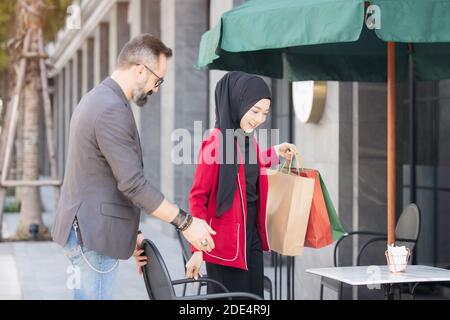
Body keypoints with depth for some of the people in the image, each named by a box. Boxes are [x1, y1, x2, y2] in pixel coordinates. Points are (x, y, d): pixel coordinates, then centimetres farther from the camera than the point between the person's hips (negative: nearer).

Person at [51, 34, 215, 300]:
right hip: (94, 235, -11)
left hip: (84, 229, 11)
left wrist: (130, 232, 22)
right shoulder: (113, 110, -19)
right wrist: (185, 222, -16)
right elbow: (133, 184, -22)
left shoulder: (96, 99, 15)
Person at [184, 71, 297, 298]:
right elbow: (198, 197, -14)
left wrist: (275, 153, 21)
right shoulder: (216, 143, -14)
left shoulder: (249, 140, 9)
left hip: (252, 237, 8)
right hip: (225, 241, -8)